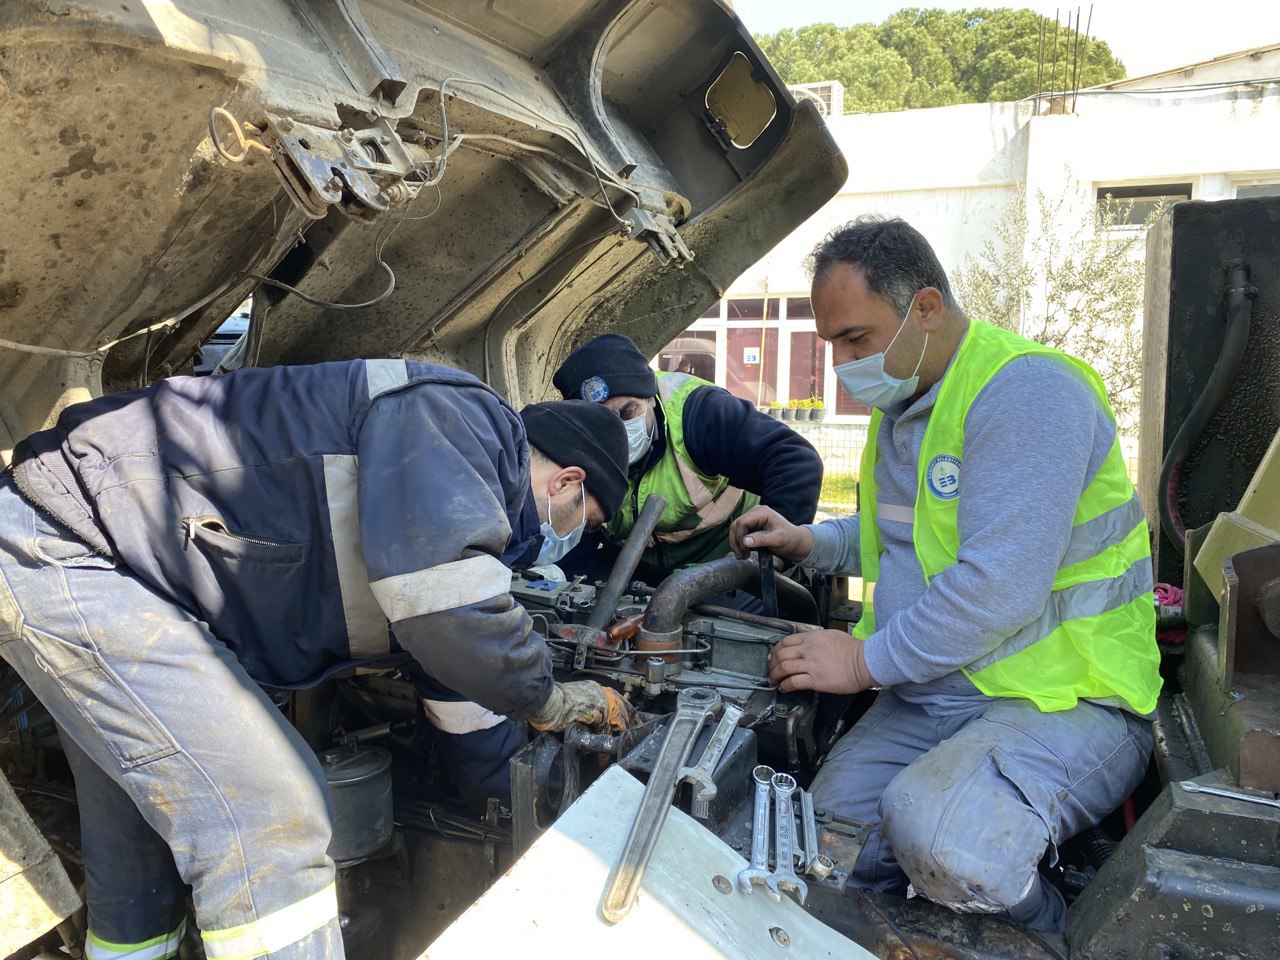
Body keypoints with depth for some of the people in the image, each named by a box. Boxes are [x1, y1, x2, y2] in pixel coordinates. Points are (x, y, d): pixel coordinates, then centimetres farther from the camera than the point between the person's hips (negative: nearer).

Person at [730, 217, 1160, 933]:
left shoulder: (1026, 391, -19)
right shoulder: (901, 403, 14)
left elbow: (1000, 588, -28)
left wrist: (868, 660, -18)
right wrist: (808, 542, 11)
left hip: (1062, 700, -8)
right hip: (923, 700, 8)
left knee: (932, 830, -33)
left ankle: (1048, 932, -3)